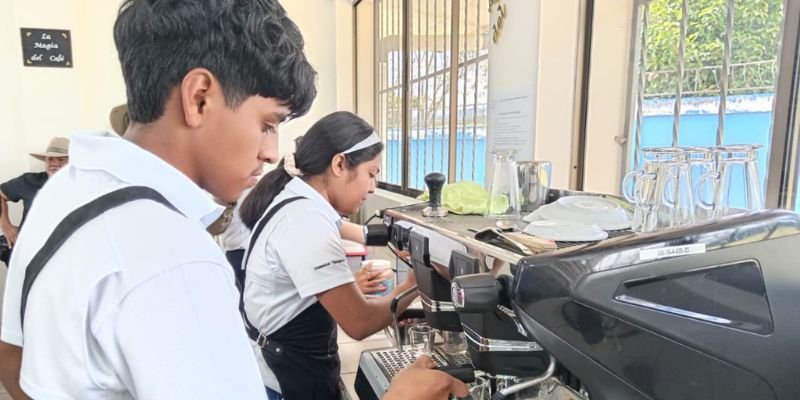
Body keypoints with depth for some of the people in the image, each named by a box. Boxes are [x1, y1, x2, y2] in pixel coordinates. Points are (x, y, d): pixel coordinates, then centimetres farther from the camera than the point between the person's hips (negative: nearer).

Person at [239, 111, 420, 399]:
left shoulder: (291, 204, 3)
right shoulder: (307, 221, -26)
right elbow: (359, 323, -27)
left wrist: (351, 288, 2)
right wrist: (417, 282, -14)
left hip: (286, 363, 9)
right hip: (293, 376, -9)